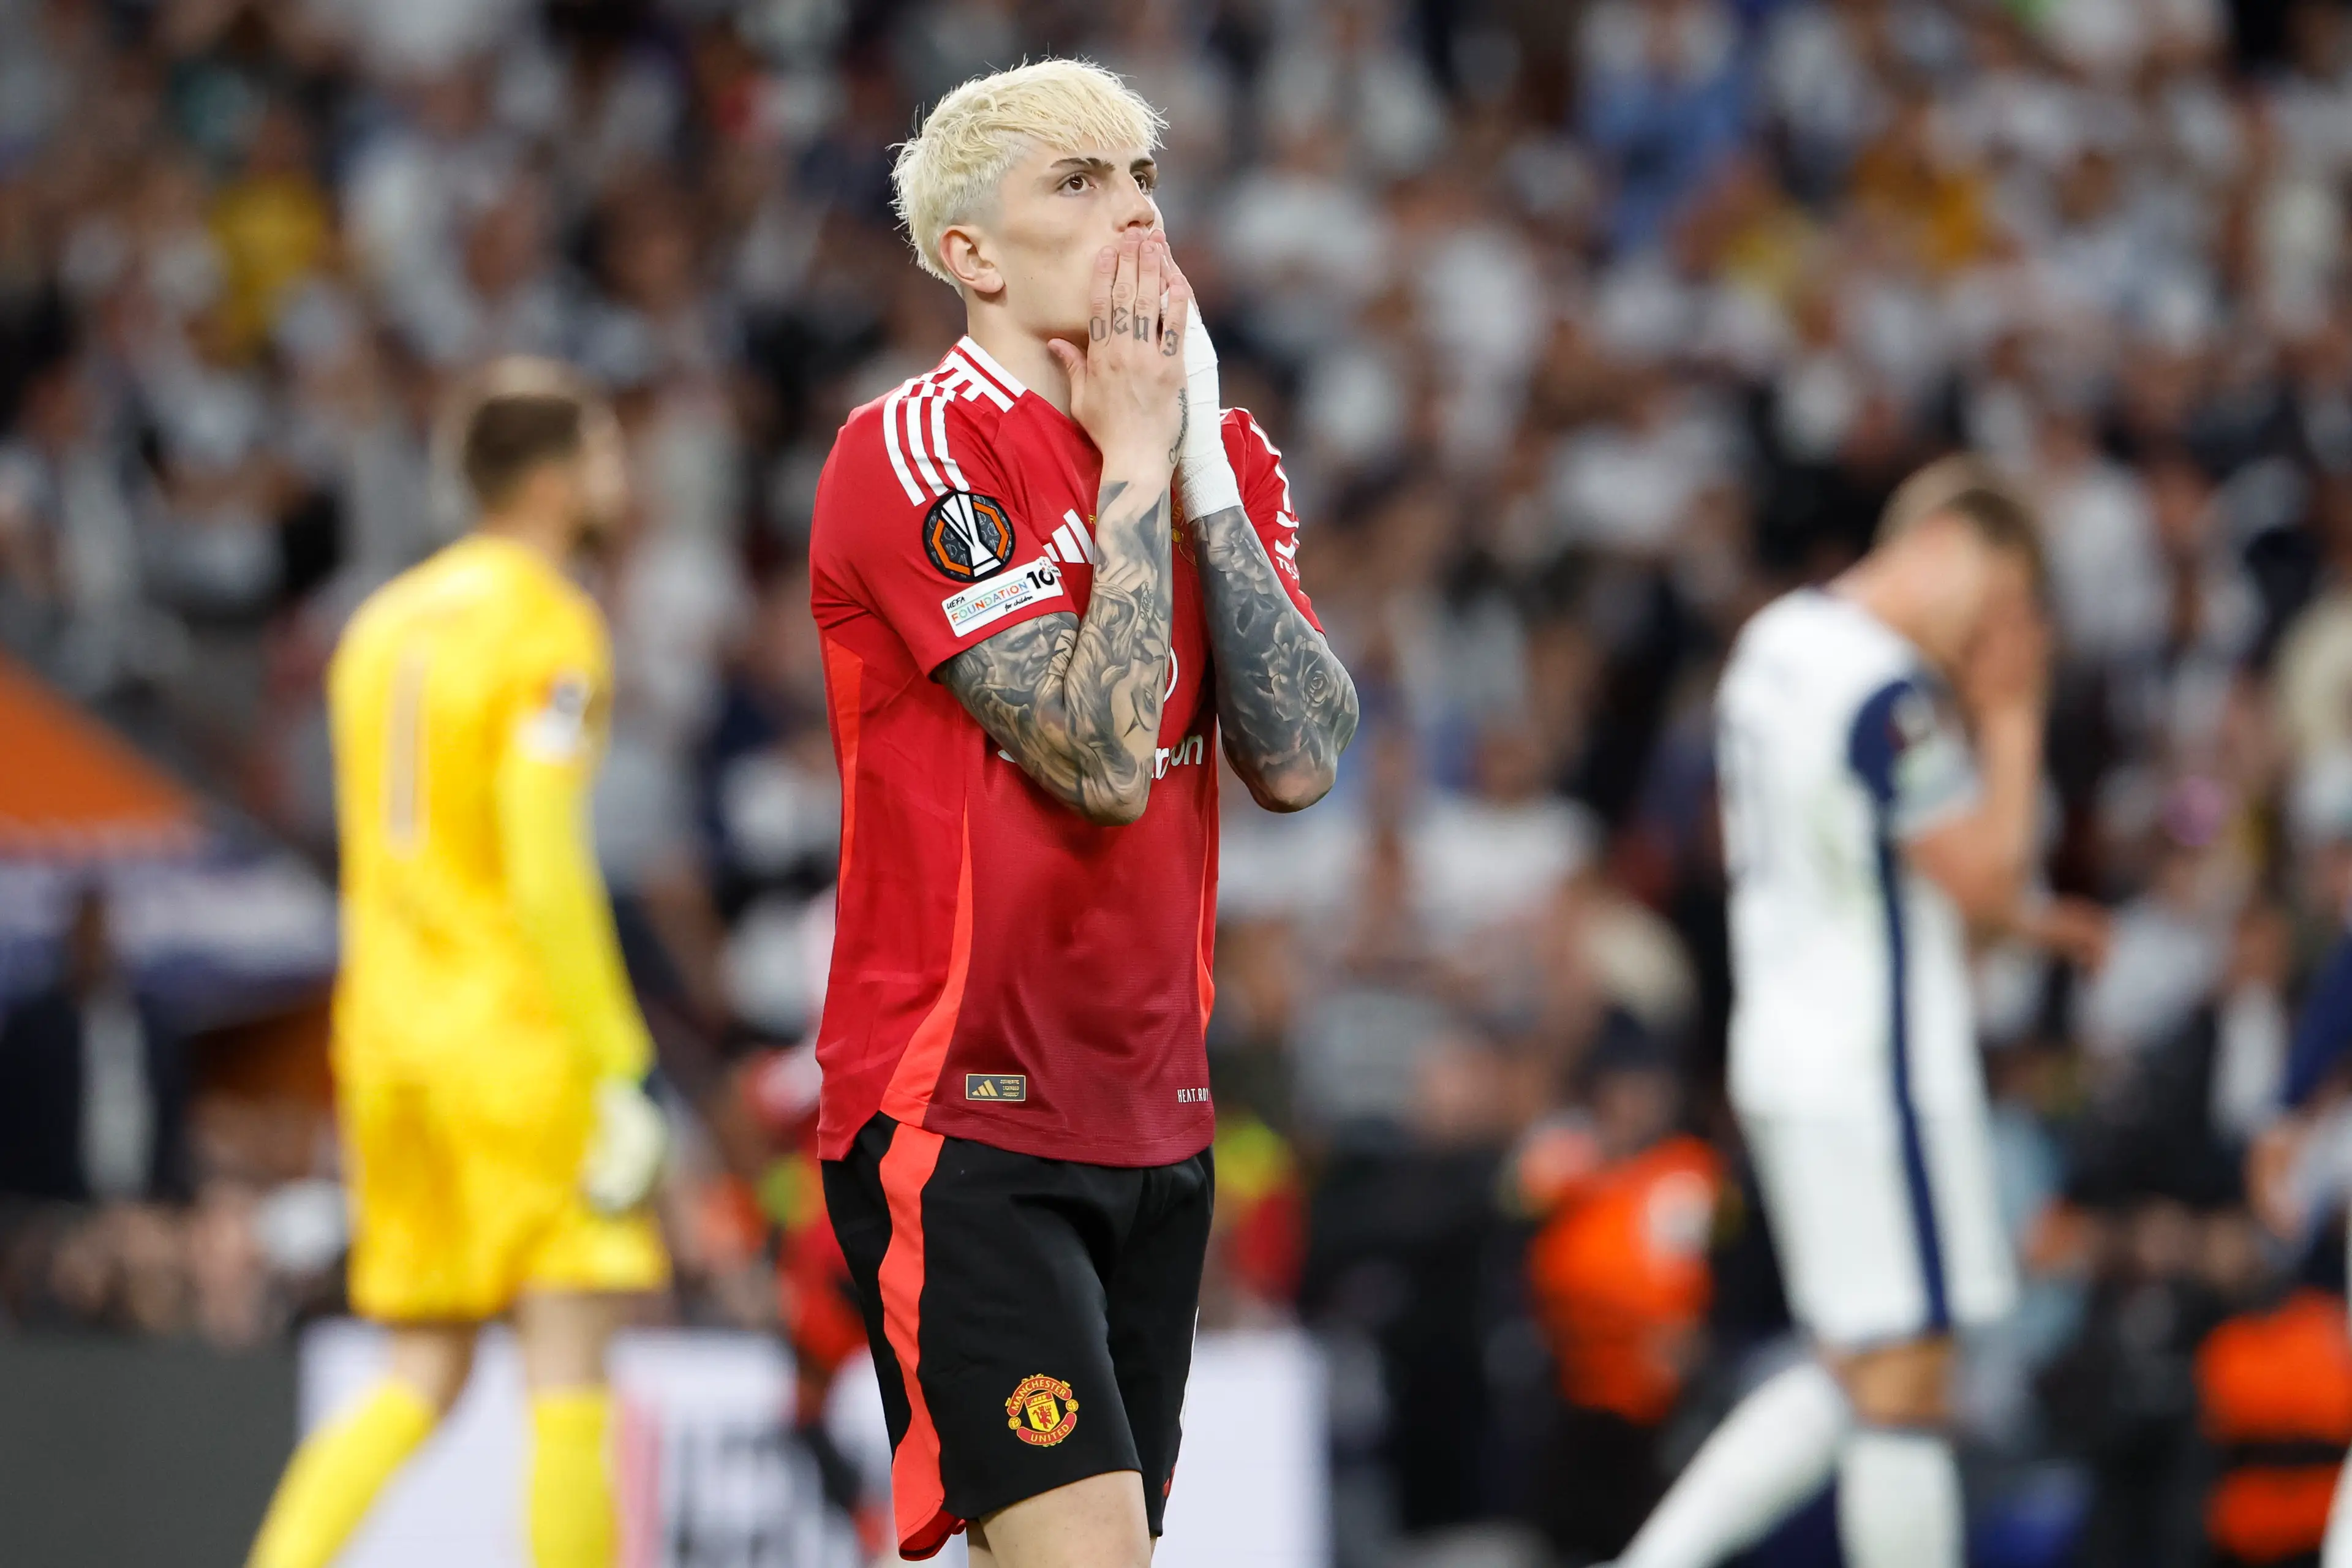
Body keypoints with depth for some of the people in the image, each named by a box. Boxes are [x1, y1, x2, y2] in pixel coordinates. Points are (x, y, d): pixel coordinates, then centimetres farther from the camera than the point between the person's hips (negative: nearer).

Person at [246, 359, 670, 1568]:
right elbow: (545, 869, -17)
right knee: (569, 1368, -5)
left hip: (389, 1033, 8)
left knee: (421, 1381, 10)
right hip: (520, 1031, -7)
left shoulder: (385, 621, 16)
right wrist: (618, 1070, -16)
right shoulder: (550, 627, -8)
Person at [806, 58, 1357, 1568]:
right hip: (958, 1119, -7)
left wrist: (1201, 465, -6)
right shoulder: (915, 451, -11)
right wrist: (1133, 461, -11)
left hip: (1154, 1127, 7)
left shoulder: (1224, 458, 11)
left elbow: (1300, 760, -2)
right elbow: (1103, 759, -19)